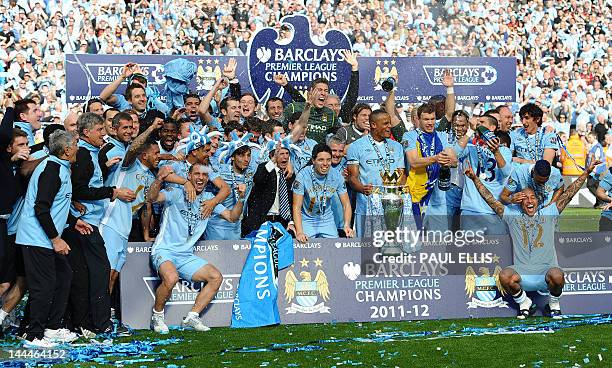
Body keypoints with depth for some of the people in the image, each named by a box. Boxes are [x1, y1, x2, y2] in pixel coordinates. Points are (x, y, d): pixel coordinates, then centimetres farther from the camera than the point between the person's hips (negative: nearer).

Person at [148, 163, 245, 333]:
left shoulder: (208, 199, 10)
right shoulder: (176, 193, -7)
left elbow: (232, 217, 9)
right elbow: (153, 198, -25)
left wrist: (241, 199, -9)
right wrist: (159, 179, -45)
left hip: (186, 256, 6)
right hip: (164, 251, -6)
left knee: (216, 277, -6)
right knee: (171, 277, -34)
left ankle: (192, 317, 2)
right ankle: (157, 316, -8)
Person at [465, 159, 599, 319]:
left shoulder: (548, 214, 11)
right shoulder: (512, 215, 11)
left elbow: (569, 194, 8)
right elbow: (490, 199, 9)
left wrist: (586, 172, 4)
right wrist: (475, 178, 1)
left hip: (546, 273, -1)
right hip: (522, 275, 1)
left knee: (557, 275, -35)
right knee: (505, 276, -30)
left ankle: (554, 304, 0)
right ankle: (524, 303, 1)